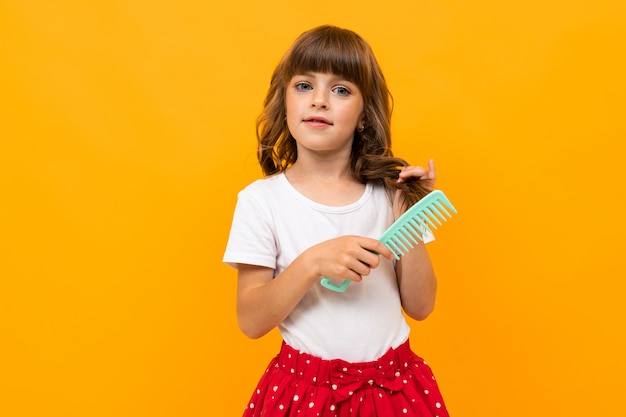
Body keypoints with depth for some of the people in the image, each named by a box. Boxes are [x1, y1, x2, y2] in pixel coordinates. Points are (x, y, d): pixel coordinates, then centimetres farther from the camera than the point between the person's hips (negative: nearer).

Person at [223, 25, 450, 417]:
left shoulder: (389, 192, -5)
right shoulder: (261, 199, -10)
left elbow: (420, 307, -3)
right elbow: (251, 321, -12)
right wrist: (312, 263, -27)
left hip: (393, 384, 2)